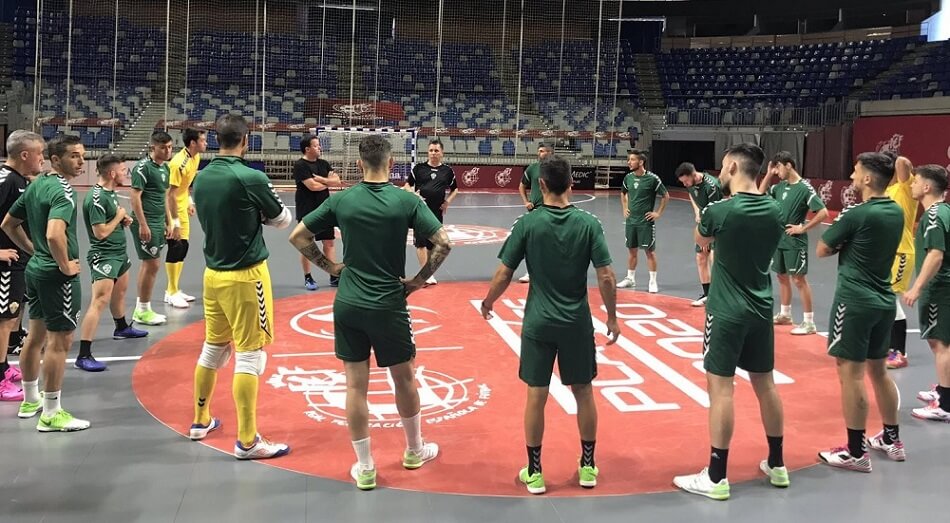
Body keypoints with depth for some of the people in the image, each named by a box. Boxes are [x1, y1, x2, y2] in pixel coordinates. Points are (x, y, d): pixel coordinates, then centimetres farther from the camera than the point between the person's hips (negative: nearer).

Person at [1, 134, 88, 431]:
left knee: (36, 336, 20)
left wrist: (34, 252, 17)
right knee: (59, 341, -1)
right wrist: (66, 265, -21)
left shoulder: (36, 185, 8)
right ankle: (51, 414, 6)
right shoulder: (62, 191, -19)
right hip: (57, 276, -9)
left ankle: (30, 400, 34)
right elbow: (54, 234, -35)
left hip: (36, 269, 10)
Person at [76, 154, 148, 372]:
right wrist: (119, 216, -12)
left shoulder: (111, 192, 7)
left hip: (119, 252, 10)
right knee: (100, 301, -17)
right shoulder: (96, 198, -22)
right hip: (103, 256, -10)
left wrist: (124, 219, 3)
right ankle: (84, 356, -20)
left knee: (120, 291, 28)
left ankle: (121, 328, 53)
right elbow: (100, 232, -24)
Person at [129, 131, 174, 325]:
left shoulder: (165, 167, 12)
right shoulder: (143, 167, -13)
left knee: (148, 264, 13)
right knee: (152, 265, -5)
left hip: (159, 223, 8)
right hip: (146, 224, -8)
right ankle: (143, 311, 6)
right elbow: (135, 196, -16)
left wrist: (168, 223, 18)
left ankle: (140, 308, 22)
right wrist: (143, 224, -19)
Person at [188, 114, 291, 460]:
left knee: (213, 348, 19)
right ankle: (247, 441, 1)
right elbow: (283, 220, -2)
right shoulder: (251, 178, -16)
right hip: (245, 276, -7)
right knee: (249, 355, -2)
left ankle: (201, 421, 32)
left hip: (213, 273, 7)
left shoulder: (202, 178, 3)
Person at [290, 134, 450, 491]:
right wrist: (418, 280, -2)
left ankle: (365, 468, 15)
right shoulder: (407, 201, -8)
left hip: (348, 305, 2)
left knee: (355, 384, 7)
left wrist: (330, 266, 9)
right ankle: (415, 451, 34)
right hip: (388, 305, -2)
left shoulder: (341, 200, -2)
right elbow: (443, 244, -13)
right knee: (404, 378, 16)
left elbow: (298, 237, 2)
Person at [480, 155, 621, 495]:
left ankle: (534, 472, 16)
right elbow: (606, 277, -9)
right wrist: (612, 317, 4)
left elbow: (503, 275, -6)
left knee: (536, 396, 7)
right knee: (583, 393, 13)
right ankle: (588, 467, 24)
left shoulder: (528, 223, -9)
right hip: (577, 323, 1)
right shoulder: (588, 223, -7)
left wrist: (488, 302, 12)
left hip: (539, 323, -1)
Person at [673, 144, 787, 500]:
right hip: (761, 309, 6)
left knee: (721, 388, -3)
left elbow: (701, 241, 6)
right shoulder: (774, 210, 0)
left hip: (727, 311, -6)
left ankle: (716, 478, 1)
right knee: (765, 384, 15)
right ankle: (777, 465, 27)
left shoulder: (719, 211, -16)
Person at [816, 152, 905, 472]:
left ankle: (856, 452, 2)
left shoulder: (856, 214, -16)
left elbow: (822, 250, -7)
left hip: (856, 300, -8)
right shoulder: (896, 212, 7)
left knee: (850, 374, -2)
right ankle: (892, 440, 30)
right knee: (878, 370, 19)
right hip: (884, 300, 8)